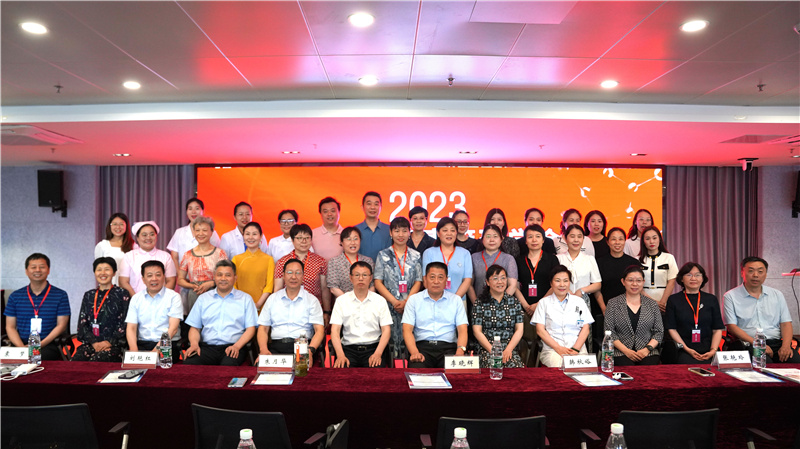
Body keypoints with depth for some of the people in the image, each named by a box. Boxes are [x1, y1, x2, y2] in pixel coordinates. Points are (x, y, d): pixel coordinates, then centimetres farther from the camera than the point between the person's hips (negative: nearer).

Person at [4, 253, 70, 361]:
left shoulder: (60, 295, 6)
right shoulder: (15, 296, 15)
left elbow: (61, 326, 1)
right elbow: (10, 327, 11)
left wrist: (40, 345, -13)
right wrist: (21, 346, -9)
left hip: (49, 345, -3)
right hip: (22, 345, 3)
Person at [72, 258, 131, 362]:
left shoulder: (122, 294, 8)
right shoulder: (88, 295, 20)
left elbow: (125, 323, 0)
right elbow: (82, 323, 11)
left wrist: (110, 342, -12)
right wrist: (94, 342, -5)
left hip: (114, 344, -3)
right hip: (91, 343, 4)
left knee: (96, 360, -33)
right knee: (76, 359, -27)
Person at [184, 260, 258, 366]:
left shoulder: (245, 299, 13)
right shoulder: (203, 298, 20)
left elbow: (250, 328, 5)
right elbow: (195, 328, 17)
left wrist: (236, 346, -11)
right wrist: (194, 344, -5)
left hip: (233, 348, -2)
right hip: (207, 347, 3)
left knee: (228, 365, -37)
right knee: (189, 362, -30)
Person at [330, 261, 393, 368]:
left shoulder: (380, 300, 10)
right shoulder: (341, 300, 10)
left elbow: (386, 330, 5)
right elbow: (335, 330, 3)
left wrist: (378, 353, -11)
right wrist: (340, 355, -13)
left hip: (373, 348, 0)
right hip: (349, 348, 0)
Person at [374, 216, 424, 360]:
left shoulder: (416, 256, 10)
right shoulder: (383, 255, 7)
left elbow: (418, 282, 6)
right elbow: (378, 282, 1)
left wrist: (406, 302, -8)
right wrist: (394, 301, -10)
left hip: (410, 305, 1)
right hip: (389, 306, -1)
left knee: (408, 340, -4)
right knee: (391, 339, -4)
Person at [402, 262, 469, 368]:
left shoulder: (456, 300, 15)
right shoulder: (414, 300, 12)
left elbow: (462, 329, 6)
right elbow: (407, 329, 2)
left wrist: (460, 350, -16)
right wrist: (414, 352, -17)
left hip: (448, 348, 1)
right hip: (422, 346, -1)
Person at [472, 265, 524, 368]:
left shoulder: (514, 302, 13)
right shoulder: (480, 303, 6)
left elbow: (519, 330, 8)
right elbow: (477, 331, 1)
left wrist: (508, 350, -8)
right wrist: (493, 351, -12)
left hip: (510, 349, 2)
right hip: (487, 349, -2)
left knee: (515, 366, -31)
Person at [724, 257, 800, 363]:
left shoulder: (777, 295, 18)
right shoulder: (731, 296, 5)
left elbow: (785, 323, 13)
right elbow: (732, 327, -3)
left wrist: (786, 345, -7)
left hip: (776, 342, 4)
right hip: (748, 345, -4)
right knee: (766, 362, -34)